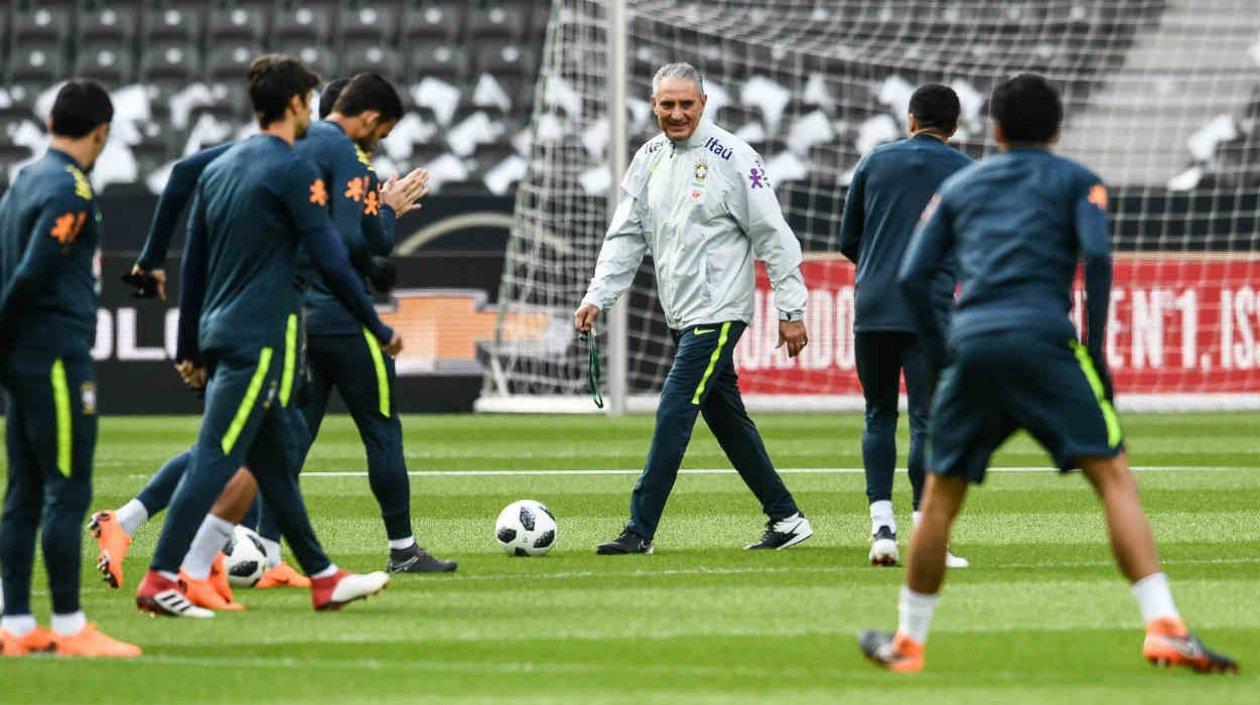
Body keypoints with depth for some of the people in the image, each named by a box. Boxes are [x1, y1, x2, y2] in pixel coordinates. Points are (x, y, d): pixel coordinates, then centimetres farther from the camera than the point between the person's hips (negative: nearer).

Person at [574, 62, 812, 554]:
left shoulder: (732, 157, -11)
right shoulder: (649, 159, 10)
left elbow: (773, 237, -9)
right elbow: (625, 237, 12)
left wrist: (791, 311, -11)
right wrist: (597, 297, 1)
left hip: (718, 312, -8)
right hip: (681, 315, 8)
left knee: (673, 414, -12)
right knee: (727, 420, 12)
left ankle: (640, 531, -11)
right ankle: (786, 518, 20)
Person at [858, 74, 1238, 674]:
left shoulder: (959, 185, 23)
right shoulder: (1074, 181, 15)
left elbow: (911, 278, 14)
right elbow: (1097, 257, -3)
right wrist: (1095, 350, 3)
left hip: (971, 340, 3)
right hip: (1043, 339, -3)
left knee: (940, 496, 15)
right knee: (1113, 476, -6)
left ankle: (908, 642, 22)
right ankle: (1164, 628, -20)